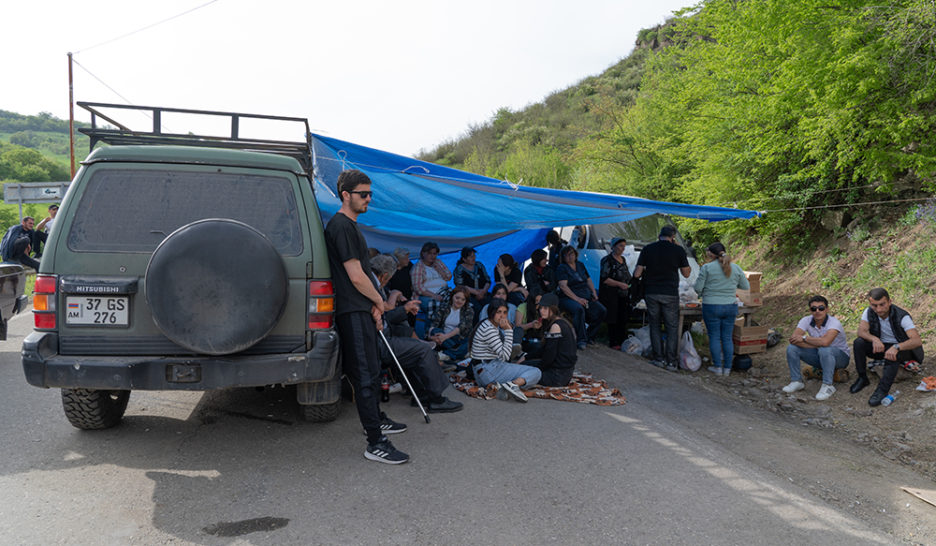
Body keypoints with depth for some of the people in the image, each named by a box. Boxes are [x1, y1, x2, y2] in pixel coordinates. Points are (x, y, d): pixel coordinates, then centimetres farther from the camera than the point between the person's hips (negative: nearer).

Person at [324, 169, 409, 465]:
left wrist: (374, 306, 13)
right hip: (353, 312, -11)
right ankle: (375, 443, -9)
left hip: (362, 310, 11)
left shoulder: (351, 225, 17)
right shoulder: (341, 226, -16)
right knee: (365, 373, -10)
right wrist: (378, 300, -5)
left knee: (371, 368, 21)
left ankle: (376, 419, 37)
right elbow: (356, 276, -20)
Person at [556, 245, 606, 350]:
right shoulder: (561, 268, -2)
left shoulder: (581, 265, 18)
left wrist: (594, 292, 8)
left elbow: (589, 280, 26)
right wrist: (577, 299, -22)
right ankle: (581, 339, -32)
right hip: (568, 298, -6)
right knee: (579, 309, -38)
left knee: (602, 311, -15)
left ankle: (588, 335, -2)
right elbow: (563, 286, -14)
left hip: (586, 297, 6)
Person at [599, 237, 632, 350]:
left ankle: (621, 342, 12)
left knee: (623, 320, 4)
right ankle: (613, 343, 1)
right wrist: (619, 284, -19)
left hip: (623, 295, 7)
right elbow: (604, 279, -15)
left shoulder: (623, 259, 17)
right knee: (613, 320, -6)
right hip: (611, 296, -7)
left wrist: (628, 284, 11)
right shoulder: (607, 260, -7)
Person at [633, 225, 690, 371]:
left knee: (655, 325, 13)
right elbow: (686, 274, 6)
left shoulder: (647, 249, 0)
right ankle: (671, 362, 7)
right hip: (670, 293, -1)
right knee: (672, 327, 7)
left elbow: (637, 274, -3)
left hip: (651, 293, 2)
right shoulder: (678, 250, -4)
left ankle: (659, 358, 11)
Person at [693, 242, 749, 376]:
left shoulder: (707, 268, -9)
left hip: (711, 306, -3)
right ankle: (727, 368, 13)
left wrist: (702, 295, 13)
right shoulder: (736, 268, 3)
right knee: (727, 337, 9)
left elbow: (698, 288, -8)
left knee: (714, 337, 5)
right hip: (730, 307, 4)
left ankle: (718, 367, 8)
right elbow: (746, 286, 10)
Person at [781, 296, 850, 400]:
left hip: (840, 356, -5)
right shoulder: (806, 320, -12)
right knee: (791, 348, -16)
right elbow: (793, 339, -26)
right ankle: (796, 381, -3)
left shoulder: (834, 323, -26)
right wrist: (817, 344, -32)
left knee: (825, 350, -38)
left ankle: (828, 386, -25)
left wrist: (804, 338, -29)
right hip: (819, 356, 5)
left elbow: (825, 342, -44)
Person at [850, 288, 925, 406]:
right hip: (881, 346, 5)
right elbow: (861, 331, -19)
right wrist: (874, 339, -41)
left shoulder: (902, 316, -25)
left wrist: (896, 347, -52)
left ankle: (883, 390, -33)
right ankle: (862, 379, -8)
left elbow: (917, 341, -34)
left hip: (903, 348, -4)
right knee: (859, 343, -22)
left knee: (892, 355, -38)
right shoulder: (869, 312, -11)